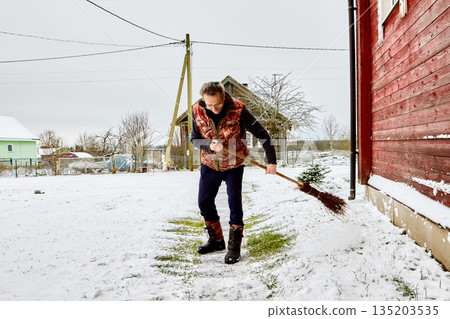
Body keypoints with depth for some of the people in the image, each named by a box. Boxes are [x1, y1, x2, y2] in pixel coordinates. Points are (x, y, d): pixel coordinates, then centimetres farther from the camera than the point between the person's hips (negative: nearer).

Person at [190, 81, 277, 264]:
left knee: (234, 204, -6)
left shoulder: (238, 110, -23)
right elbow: (194, 139, -6)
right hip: (210, 165, 4)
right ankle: (216, 241, 30)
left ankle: (234, 246, 11)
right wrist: (209, 145, -28)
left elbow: (261, 134, -17)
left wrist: (271, 160, -19)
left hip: (234, 165, -4)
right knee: (204, 203, 10)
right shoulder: (197, 111, -14)